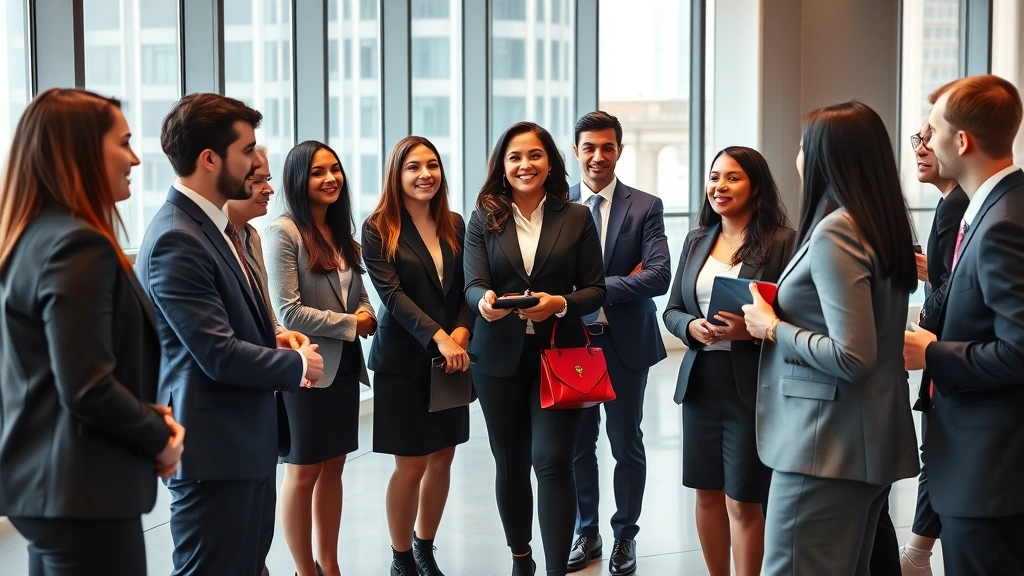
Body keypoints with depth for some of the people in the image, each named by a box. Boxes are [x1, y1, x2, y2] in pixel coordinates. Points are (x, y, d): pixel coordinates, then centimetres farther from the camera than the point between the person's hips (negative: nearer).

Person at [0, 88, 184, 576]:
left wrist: (148, 415, 5)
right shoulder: (79, 245, -19)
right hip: (83, 493, -10)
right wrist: (160, 438, -8)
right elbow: (87, 387, -23)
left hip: (44, 481, 10)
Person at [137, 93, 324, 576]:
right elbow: (220, 355, -23)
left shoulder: (214, 223, 11)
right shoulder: (176, 240, -20)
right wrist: (298, 364, -8)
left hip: (244, 438, 10)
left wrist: (274, 338, 4)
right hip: (214, 448, -10)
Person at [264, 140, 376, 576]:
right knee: (303, 472, 5)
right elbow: (288, 311, -18)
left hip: (344, 365, 7)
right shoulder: (283, 232, -12)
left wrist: (367, 317, -7)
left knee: (333, 468, 14)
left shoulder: (342, 234, 11)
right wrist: (349, 324, -10)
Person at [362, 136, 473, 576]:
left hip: (452, 359, 5)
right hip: (403, 362, -4)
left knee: (442, 460, 10)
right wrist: (438, 337, -24)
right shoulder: (378, 229, -6)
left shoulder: (455, 225, 8)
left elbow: (466, 288, 6)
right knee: (411, 465, 0)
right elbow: (392, 294, -14)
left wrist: (461, 332, -13)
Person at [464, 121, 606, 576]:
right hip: (499, 359, 2)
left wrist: (560, 304, -19)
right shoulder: (483, 219, 4)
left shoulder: (576, 218, 3)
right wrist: (485, 301, -30)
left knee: (552, 461, -11)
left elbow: (595, 289, 1)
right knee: (510, 465, 11)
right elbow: (473, 284, -7)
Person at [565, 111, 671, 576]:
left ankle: (625, 536, 24)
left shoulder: (646, 207, -3)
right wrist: (622, 281, -15)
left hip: (626, 342, -1)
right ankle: (586, 533, 26)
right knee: (578, 445, 11)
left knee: (626, 445, 9)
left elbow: (659, 276, -14)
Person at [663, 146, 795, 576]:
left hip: (753, 384, -6)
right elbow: (672, 310, 13)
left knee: (743, 500, 1)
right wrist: (692, 327, -9)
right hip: (700, 380, 6)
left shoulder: (783, 242, -7)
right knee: (707, 492, 13)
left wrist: (751, 330, -25)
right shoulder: (696, 241, 11)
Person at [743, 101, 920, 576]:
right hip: (871, 442, 10)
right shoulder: (881, 224, 11)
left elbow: (852, 358, -23)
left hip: (827, 447, -10)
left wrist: (772, 328, -12)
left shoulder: (833, 233, -17)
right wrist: (781, 316, 14)